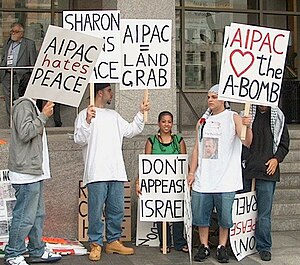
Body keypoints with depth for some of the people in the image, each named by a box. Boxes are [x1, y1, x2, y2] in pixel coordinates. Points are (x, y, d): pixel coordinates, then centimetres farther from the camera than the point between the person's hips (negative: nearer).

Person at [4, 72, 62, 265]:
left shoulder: (31, 105, 23)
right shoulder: (24, 105, -10)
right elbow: (24, 132, -22)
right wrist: (43, 116, -17)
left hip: (35, 171, 11)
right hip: (26, 172, -11)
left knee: (38, 214, 14)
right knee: (25, 216, -6)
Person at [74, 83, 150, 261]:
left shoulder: (114, 115, 19)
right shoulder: (85, 114, -1)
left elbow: (130, 131, 23)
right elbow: (80, 140, -10)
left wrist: (141, 114, 14)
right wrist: (87, 121, -25)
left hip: (116, 173, 6)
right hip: (96, 173, -6)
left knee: (117, 210, 11)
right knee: (96, 210, 0)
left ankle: (113, 242, 23)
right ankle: (96, 244, 11)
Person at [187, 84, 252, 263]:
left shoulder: (233, 118, -2)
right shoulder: (203, 120, 13)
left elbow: (247, 143, -14)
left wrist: (248, 127, -34)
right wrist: (192, 172, 10)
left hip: (225, 179, -4)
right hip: (203, 178, 4)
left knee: (225, 215, 4)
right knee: (200, 214, 7)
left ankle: (222, 247, 20)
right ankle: (204, 247, 22)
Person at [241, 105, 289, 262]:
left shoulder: (278, 117, 9)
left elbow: (284, 143, 14)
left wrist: (277, 158, -2)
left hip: (267, 171, 0)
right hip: (245, 169, 0)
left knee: (264, 212, 0)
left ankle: (264, 247, 11)